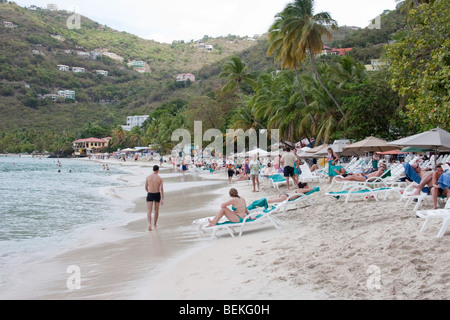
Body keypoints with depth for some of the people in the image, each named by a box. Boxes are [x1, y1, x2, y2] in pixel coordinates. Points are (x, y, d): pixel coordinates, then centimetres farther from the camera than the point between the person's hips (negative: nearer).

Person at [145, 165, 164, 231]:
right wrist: (162, 199, -9)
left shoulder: (148, 177, -2)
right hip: (157, 195, 0)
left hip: (150, 195, 0)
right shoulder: (160, 178, -8)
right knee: (156, 210, 20)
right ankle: (155, 224, 31)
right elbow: (162, 189, -11)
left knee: (149, 211, -2)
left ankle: (149, 224, -26)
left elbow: (146, 188, 6)